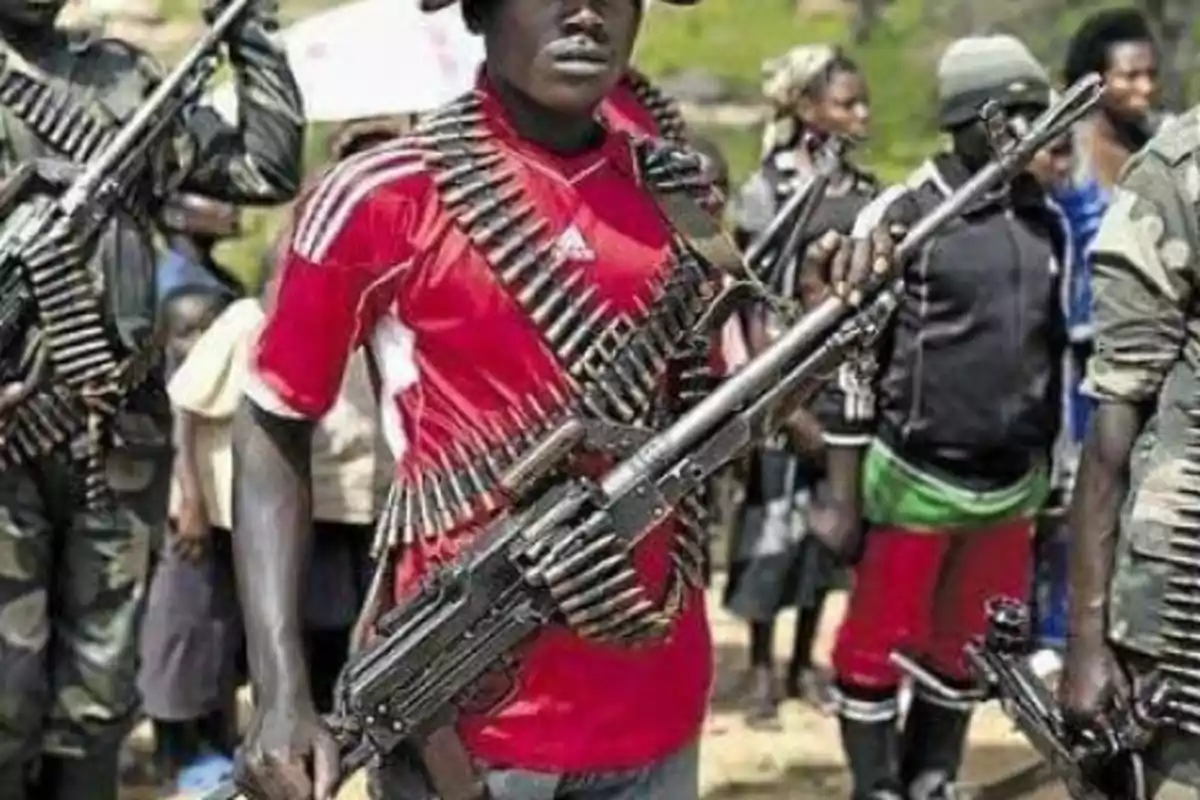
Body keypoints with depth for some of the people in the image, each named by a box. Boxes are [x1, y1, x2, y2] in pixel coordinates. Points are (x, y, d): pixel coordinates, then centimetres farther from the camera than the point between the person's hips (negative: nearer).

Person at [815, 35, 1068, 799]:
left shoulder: (1048, 221, 7)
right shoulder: (903, 216, -10)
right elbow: (852, 363, -8)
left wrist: (1048, 475, 16)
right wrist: (842, 496, -9)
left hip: (1010, 487, 5)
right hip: (914, 479, -5)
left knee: (965, 649, 15)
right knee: (878, 647, 6)